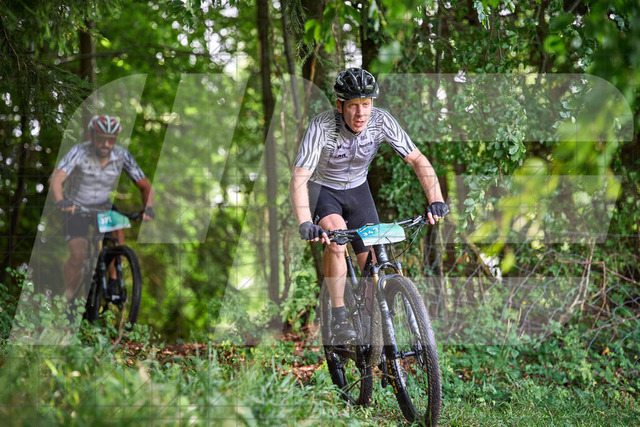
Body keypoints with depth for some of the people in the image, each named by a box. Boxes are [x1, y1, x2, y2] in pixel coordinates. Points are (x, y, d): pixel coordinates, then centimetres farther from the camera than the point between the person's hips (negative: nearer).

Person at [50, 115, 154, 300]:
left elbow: (145, 186, -12)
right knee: (78, 254, -22)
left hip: (103, 206, 3)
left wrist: (148, 208, -32)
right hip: (76, 208, -3)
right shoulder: (79, 152, -25)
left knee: (118, 228, -29)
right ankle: (68, 294, 3)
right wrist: (60, 202, -58)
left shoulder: (122, 156, -16)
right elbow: (57, 178, -38)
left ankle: (114, 282, -13)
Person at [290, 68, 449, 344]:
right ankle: (338, 318, -21)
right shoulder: (321, 127, -32)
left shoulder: (381, 121, -22)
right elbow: (299, 179, -38)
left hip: (357, 189, 4)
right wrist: (304, 224, -53)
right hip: (321, 189, -3)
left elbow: (418, 159, -17)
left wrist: (436, 200, -32)